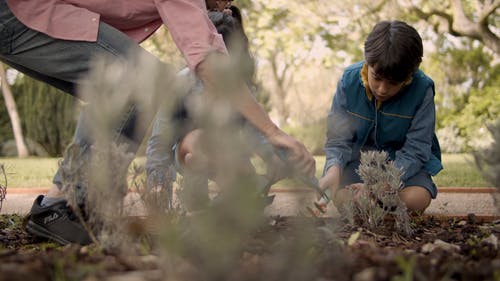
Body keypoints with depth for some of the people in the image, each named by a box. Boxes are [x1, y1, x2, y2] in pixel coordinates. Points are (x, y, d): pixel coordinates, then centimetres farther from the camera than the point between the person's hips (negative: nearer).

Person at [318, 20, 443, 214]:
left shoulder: (422, 89, -22)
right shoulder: (349, 81, -16)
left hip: (403, 161, -1)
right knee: (342, 198, -27)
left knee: (415, 199, -30)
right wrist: (334, 170, -35)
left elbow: (415, 151, -21)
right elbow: (338, 139, -11)